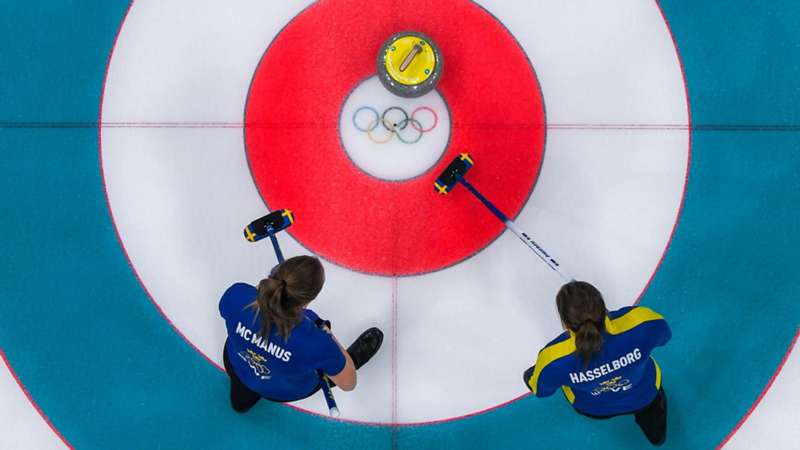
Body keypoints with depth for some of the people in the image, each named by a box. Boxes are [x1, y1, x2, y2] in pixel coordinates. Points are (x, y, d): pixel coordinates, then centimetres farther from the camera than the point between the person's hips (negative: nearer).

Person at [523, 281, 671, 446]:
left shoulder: (554, 359, -44)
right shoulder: (641, 320, -45)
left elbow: (540, 390, -18)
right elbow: (663, 335, -16)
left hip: (593, 409, -1)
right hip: (643, 396, 1)